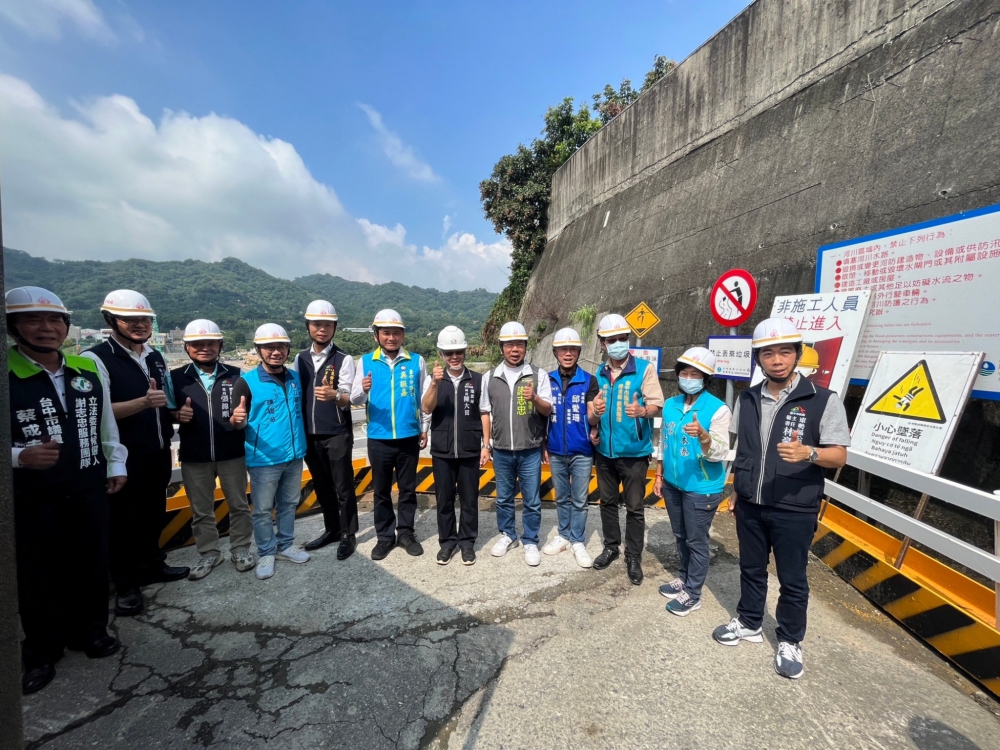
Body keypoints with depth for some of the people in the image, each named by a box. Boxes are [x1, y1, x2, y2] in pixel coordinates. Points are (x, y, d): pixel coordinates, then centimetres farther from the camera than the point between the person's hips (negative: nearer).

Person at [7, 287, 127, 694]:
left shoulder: (90, 367, 1)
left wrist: (115, 464, 9)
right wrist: (20, 456, -26)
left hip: (89, 488, 3)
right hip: (30, 495, -3)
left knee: (91, 563, 15)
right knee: (36, 571, 13)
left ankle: (89, 630, 37)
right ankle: (41, 651, 34)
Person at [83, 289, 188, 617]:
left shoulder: (155, 357, 10)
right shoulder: (97, 358, -13)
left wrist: (168, 444, 10)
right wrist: (144, 402, -32)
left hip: (158, 454, 6)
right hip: (124, 458, -6)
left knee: (155, 514, 17)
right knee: (124, 520, 7)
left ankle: (152, 565, 34)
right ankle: (126, 584, 21)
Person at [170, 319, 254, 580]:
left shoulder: (235, 375, -1)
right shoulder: (176, 378, 1)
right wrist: (177, 414, -14)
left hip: (232, 454, -1)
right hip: (194, 458, 1)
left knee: (238, 505, 12)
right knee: (201, 511, 14)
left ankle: (241, 548, 29)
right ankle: (208, 554, 32)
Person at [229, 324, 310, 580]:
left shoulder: (296, 378, 5)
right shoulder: (247, 382, -9)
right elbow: (238, 423, -10)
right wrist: (237, 419, -31)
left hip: (294, 456, 5)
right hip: (264, 459, -4)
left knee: (289, 504, 17)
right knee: (263, 509, 8)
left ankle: (285, 546, 34)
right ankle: (266, 553, 26)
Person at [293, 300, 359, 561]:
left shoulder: (344, 359, -10)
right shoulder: (300, 359, 7)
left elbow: (346, 399, -18)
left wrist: (334, 395, -41)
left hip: (338, 435, -5)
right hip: (309, 435, 5)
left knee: (343, 487, 4)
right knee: (321, 487, 16)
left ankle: (348, 535, 19)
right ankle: (331, 529, 33)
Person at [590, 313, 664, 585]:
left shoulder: (644, 369, -8)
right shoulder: (599, 374, 5)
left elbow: (657, 404, -12)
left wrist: (642, 411, -32)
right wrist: (594, 428, 2)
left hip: (634, 451, -4)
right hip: (604, 451, 5)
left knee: (634, 507, 7)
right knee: (607, 502, 17)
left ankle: (634, 557, 24)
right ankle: (611, 547, 36)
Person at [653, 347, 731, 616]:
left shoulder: (718, 410, -17)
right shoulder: (670, 405, 1)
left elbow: (719, 454, -22)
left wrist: (703, 435, -41)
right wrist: (659, 476, 11)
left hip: (701, 489, -6)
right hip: (673, 484, 6)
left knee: (697, 541, 9)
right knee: (681, 537, 22)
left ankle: (693, 594, 25)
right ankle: (684, 578, 41)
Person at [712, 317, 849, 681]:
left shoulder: (823, 400, -11)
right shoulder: (747, 399, 2)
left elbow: (839, 455, -11)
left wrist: (808, 453, -32)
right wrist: (736, 490, 12)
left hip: (794, 510, -4)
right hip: (750, 505, 4)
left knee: (792, 579, 13)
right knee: (751, 568, 19)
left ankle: (790, 642, 33)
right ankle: (748, 623, 40)